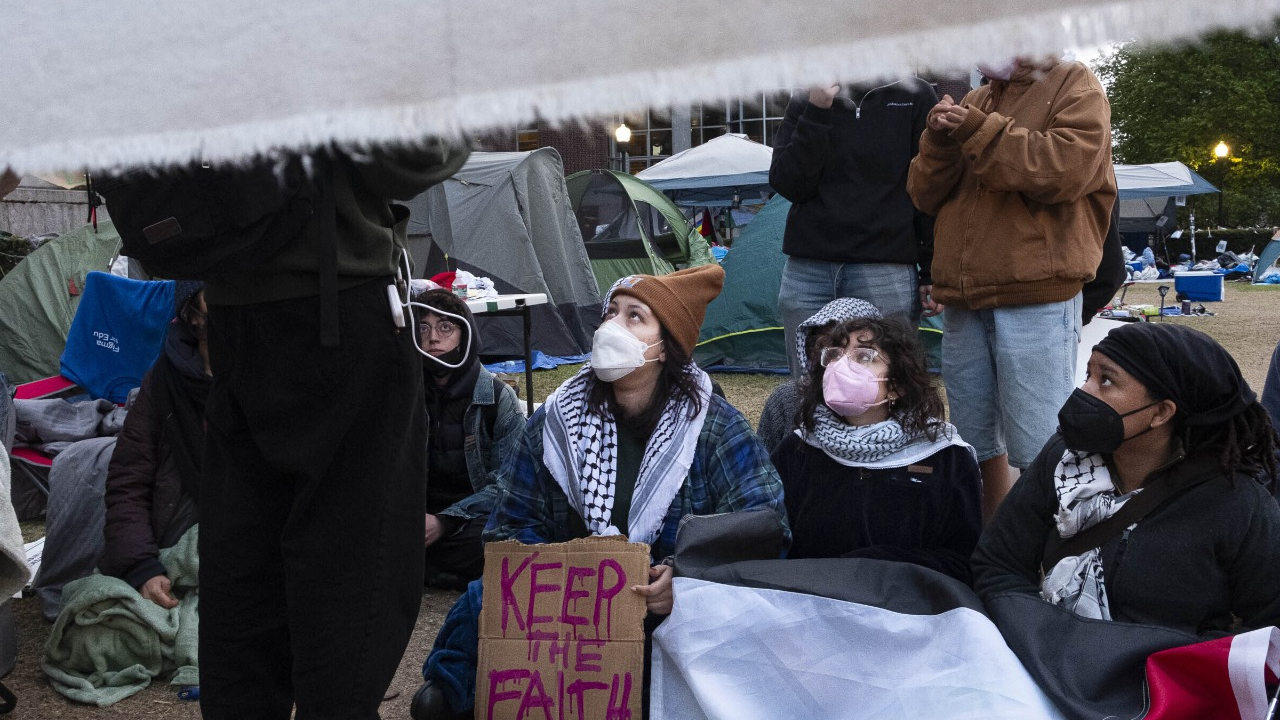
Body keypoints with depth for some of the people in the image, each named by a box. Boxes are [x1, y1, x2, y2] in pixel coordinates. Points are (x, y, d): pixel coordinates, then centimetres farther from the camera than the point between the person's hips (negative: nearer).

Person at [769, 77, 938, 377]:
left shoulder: (914, 96, 4)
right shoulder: (805, 101, 9)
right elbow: (788, 186, -1)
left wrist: (932, 273, 0)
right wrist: (816, 113, -10)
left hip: (886, 272, -2)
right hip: (807, 274, 2)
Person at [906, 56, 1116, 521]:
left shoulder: (1074, 87, 3)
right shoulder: (972, 103, 18)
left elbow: (1066, 168, -16)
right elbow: (925, 195, 14)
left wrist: (981, 132, -14)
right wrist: (939, 141, -4)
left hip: (1037, 296, -6)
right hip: (962, 299, 6)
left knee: (1039, 448, -8)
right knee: (975, 440, 14)